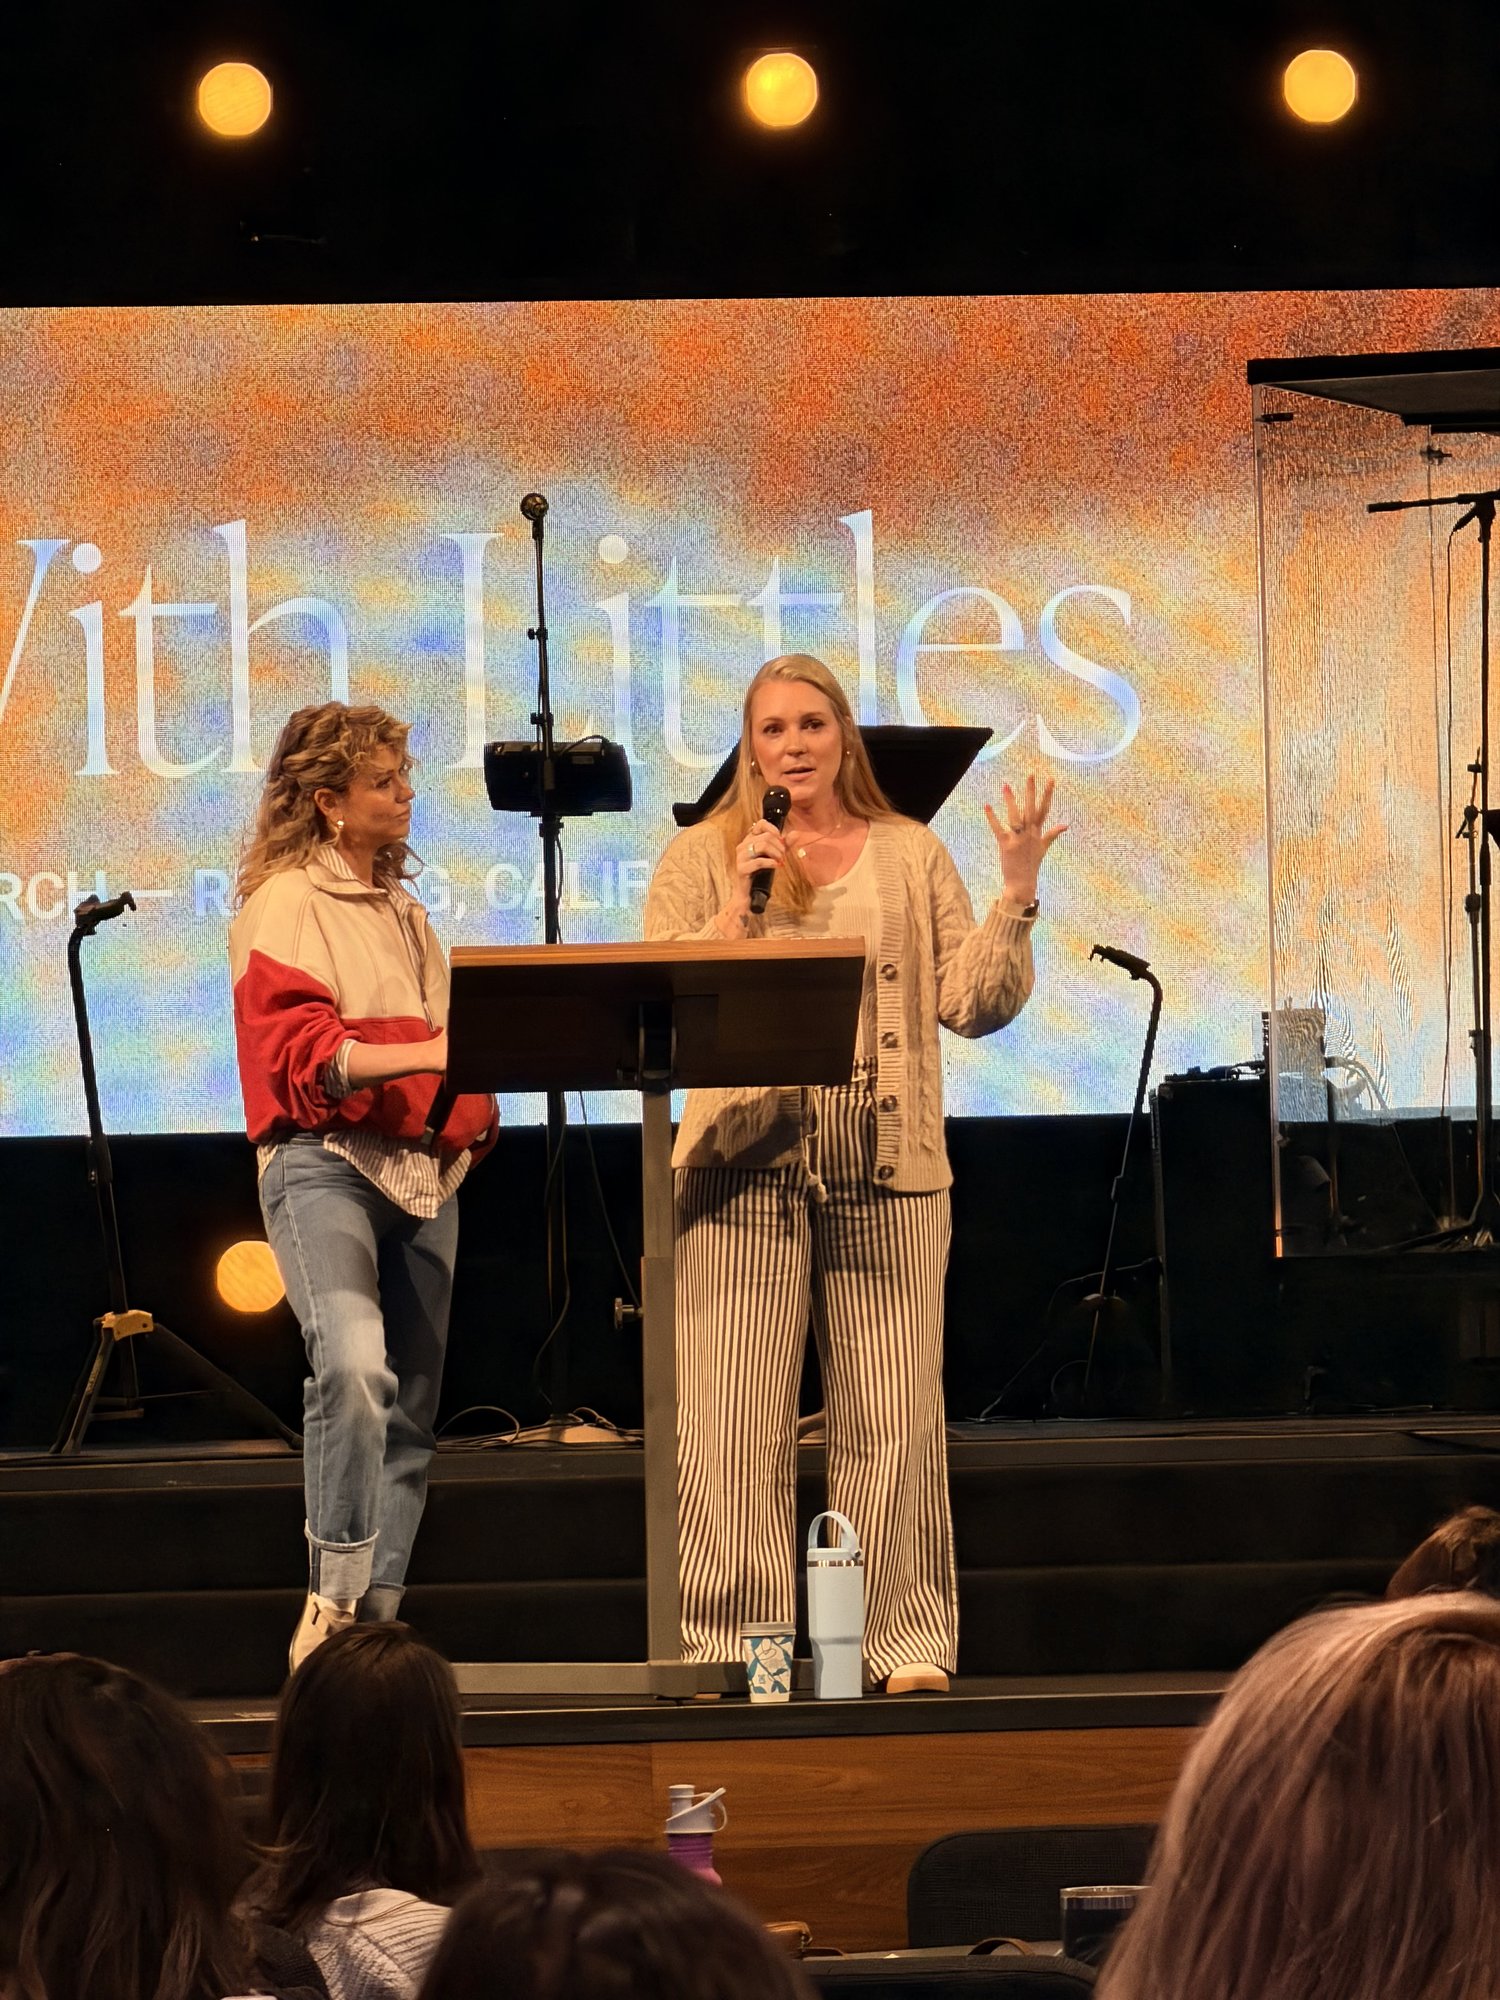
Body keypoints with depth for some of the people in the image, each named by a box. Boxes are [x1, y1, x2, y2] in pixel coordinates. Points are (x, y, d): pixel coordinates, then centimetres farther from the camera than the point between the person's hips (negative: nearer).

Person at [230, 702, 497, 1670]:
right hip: (324, 1162, -8)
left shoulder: (404, 911, 22)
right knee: (353, 1365, -28)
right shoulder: (285, 904, -1)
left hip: (424, 1170, 8)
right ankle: (331, 1605, -24)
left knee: (409, 1409, 4)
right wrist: (426, 1052, -25)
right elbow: (298, 1049, -14)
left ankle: (378, 1619, 8)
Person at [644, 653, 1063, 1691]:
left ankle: (908, 1643, 6)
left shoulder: (911, 855, 14)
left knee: (893, 1419, 0)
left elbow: (976, 1003, 7)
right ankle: (731, 1646, 1)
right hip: (747, 1160, -1)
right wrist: (739, 905, -10)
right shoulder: (702, 857, 11)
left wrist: (1017, 891, -4)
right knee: (733, 1425, -4)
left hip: (887, 1165, 1)